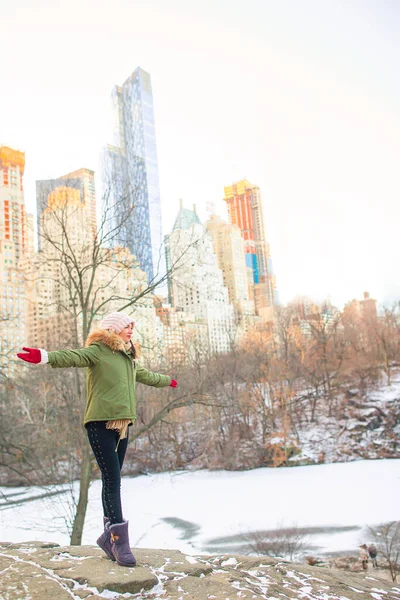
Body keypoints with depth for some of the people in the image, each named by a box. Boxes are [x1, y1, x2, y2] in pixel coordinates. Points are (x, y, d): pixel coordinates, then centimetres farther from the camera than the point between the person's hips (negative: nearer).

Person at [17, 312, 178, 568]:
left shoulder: (128, 358, 20)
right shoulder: (97, 350, -4)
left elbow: (145, 375, 39)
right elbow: (73, 356, -24)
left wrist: (167, 381, 56)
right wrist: (45, 356, -44)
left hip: (122, 424, 8)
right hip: (101, 423, -7)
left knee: (113, 481, 10)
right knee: (112, 480, -9)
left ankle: (109, 535, 20)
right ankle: (120, 541, -4)